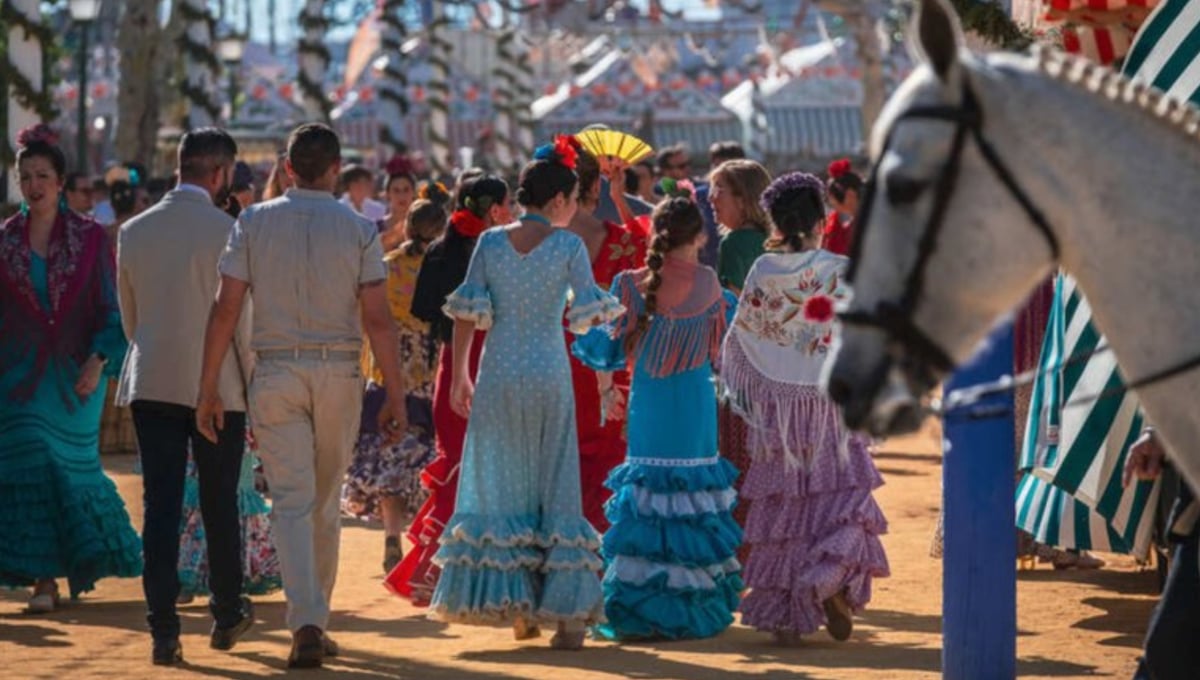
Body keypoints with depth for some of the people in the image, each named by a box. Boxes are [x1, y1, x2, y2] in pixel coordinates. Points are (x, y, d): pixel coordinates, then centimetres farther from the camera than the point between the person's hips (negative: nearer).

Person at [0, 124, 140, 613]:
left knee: (72, 465, 3)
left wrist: (98, 361, -12)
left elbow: (109, 309, 0)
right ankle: (43, 577, 0)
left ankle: (80, 562, 22)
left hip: (73, 375, -1)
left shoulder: (90, 237, 0)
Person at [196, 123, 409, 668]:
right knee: (325, 504, 14)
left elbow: (226, 308, -4)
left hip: (275, 373, 0)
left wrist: (208, 387, 1)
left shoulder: (253, 223, -1)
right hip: (338, 375, 0)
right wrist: (396, 395, -1)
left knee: (292, 504, -2)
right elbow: (377, 320, -6)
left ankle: (306, 624, -16)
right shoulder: (359, 230, -2)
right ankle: (316, 620, 20)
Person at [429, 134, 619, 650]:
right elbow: (588, 313, -10)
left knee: (501, 488, 10)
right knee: (555, 489, 5)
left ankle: (515, 606, 11)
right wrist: (616, 309, 12)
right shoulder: (569, 246, -5)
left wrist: (459, 375, 8)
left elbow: (466, 312, 0)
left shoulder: (490, 242, 2)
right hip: (549, 375, -2)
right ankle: (566, 612, 4)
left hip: (498, 375, 2)